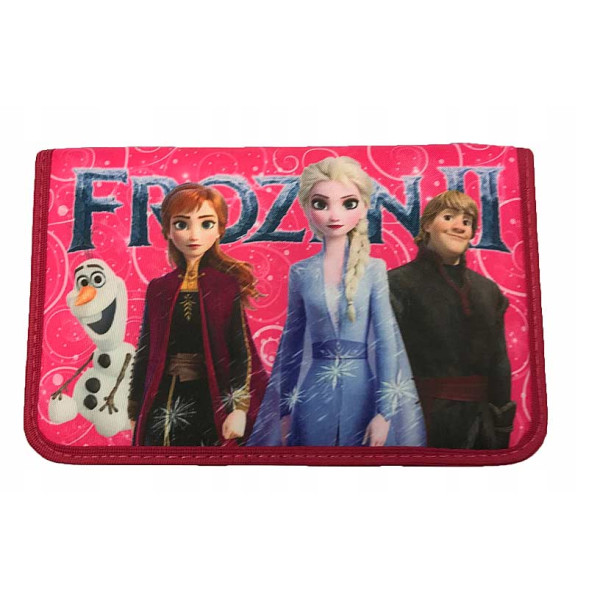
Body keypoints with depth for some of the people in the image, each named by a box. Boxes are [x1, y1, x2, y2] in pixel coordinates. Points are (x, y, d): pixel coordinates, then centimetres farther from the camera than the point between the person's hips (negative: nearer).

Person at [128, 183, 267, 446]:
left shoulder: (227, 286, -5)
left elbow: (241, 349, -6)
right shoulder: (158, 289, 1)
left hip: (213, 401, -2)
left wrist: (240, 408, -10)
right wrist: (136, 411, 8)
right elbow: (145, 352, 5)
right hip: (166, 402, 2)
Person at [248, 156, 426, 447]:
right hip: (314, 396, 1)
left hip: (361, 391, 0)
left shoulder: (373, 269, -4)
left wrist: (384, 412, -9)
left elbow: (386, 340, -5)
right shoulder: (300, 272, 0)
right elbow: (291, 341, 5)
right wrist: (285, 409, 7)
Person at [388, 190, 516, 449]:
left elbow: (499, 364, 10)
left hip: (480, 423, 5)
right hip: (423, 420, -5)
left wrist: (502, 428, 8)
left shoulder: (488, 290, 9)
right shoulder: (399, 283, -8)